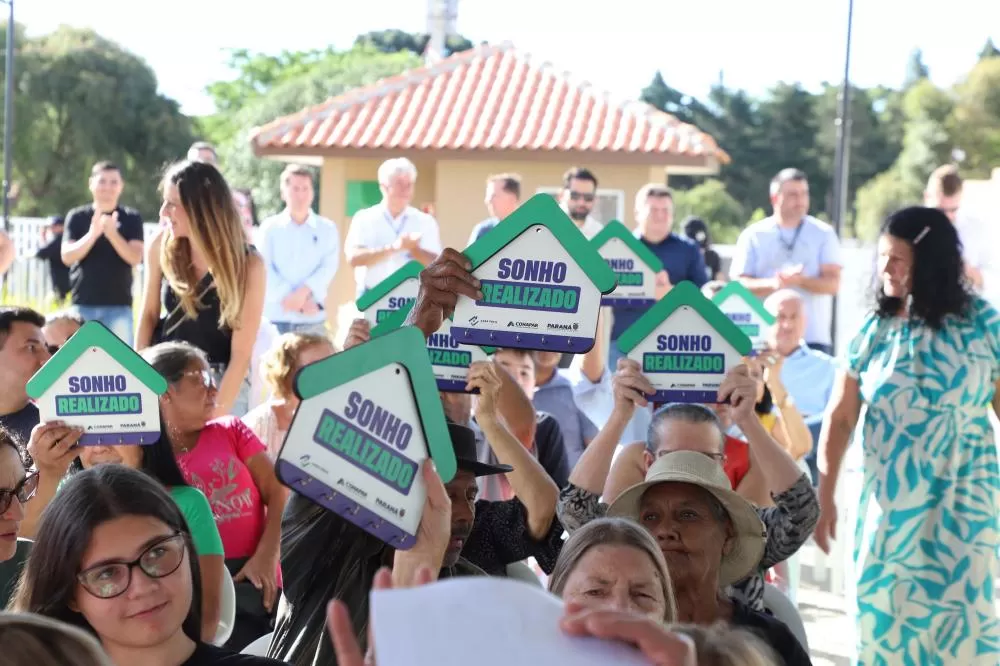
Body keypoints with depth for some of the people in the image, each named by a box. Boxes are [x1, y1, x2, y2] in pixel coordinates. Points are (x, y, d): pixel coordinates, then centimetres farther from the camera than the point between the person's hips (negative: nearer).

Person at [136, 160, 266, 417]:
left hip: (222, 379, -3)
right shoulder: (161, 246, -10)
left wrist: (216, 414, -23)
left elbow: (242, 353, -18)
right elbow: (149, 314, 5)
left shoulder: (248, 265, -19)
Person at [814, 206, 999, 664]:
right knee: (881, 612, 7)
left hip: (963, 501, -2)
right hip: (888, 502, 2)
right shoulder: (874, 330, -1)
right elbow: (840, 418, 3)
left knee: (963, 617, 0)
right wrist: (825, 495, 2)